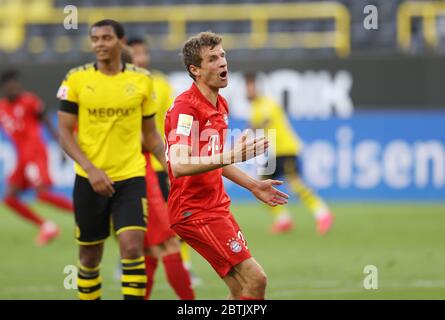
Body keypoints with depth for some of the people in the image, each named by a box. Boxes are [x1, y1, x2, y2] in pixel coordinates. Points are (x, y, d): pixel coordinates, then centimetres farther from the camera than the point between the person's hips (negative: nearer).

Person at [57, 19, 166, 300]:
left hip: (131, 178, 0)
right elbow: (65, 133, -3)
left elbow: (150, 134, 12)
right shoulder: (76, 79, -2)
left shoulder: (142, 80, 2)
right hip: (89, 181, 0)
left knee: (132, 247, -16)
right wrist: (90, 169, -16)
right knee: (90, 256, 8)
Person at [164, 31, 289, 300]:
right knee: (255, 279, -15)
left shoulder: (221, 105, 13)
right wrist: (231, 156, -38)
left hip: (217, 206, 9)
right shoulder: (186, 108, -17)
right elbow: (179, 165, -30)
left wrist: (253, 186, 25)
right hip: (195, 211, -9)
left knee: (243, 291, 7)